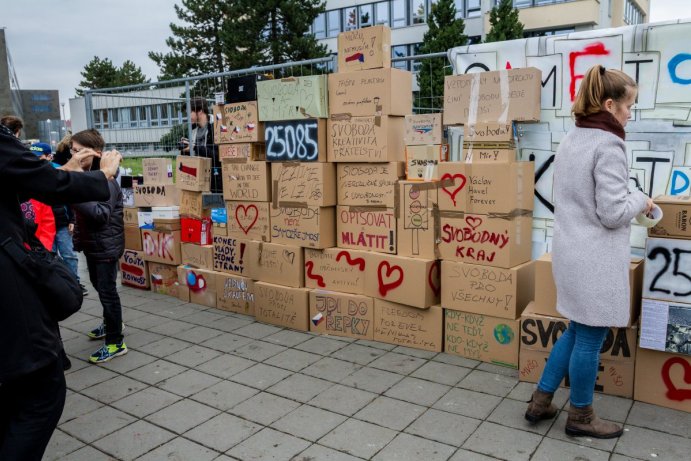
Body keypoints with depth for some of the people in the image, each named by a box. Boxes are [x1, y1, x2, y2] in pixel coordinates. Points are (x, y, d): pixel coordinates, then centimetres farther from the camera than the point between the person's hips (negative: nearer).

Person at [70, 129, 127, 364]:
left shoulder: (105, 179, -21)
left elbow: (101, 214, -30)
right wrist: (78, 238, 13)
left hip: (106, 245, -9)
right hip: (92, 243, 9)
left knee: (107, 291, -3)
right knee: (98, 284, 23)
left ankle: (116, 343, 6)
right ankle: (111, 323, 43)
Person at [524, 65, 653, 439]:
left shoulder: (570, 140, 11)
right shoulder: (608, 144, -17)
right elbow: (612, 213, -19)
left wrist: (628, 200, 18)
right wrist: (641, 201, 0)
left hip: (570, 250, 9)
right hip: (595, 258, -9)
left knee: (576, 331, 20)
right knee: (590, 338, 6)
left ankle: (540, 400, 26)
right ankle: (580, 417, 23)